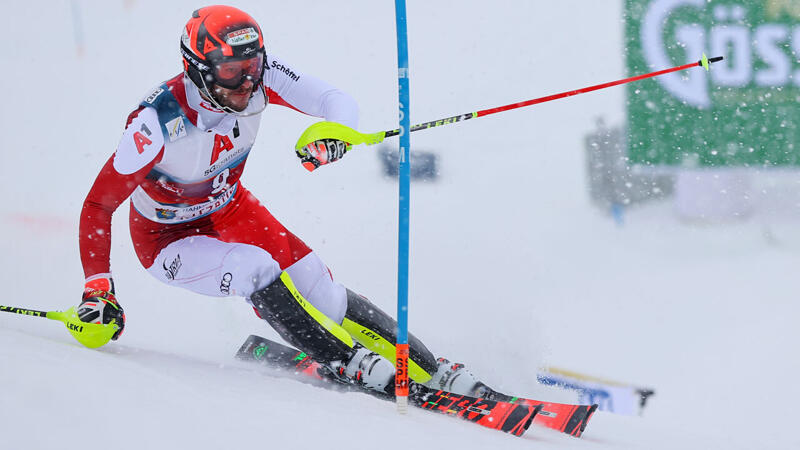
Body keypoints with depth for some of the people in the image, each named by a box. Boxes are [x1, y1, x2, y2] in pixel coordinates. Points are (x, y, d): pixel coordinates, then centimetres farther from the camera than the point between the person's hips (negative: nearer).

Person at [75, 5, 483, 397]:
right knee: (257, 268, -30)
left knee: (321, 295, -5)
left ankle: (432, 371, 4)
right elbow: (98, 205, -29)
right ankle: (351, 364, -17)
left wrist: (335, 134, -46)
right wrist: (97, 287, -36)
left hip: (231, 209, 4)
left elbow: (338, 102, -23)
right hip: (169, 239, -4)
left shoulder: (258, 75, -23)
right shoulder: (157, 123, -35)